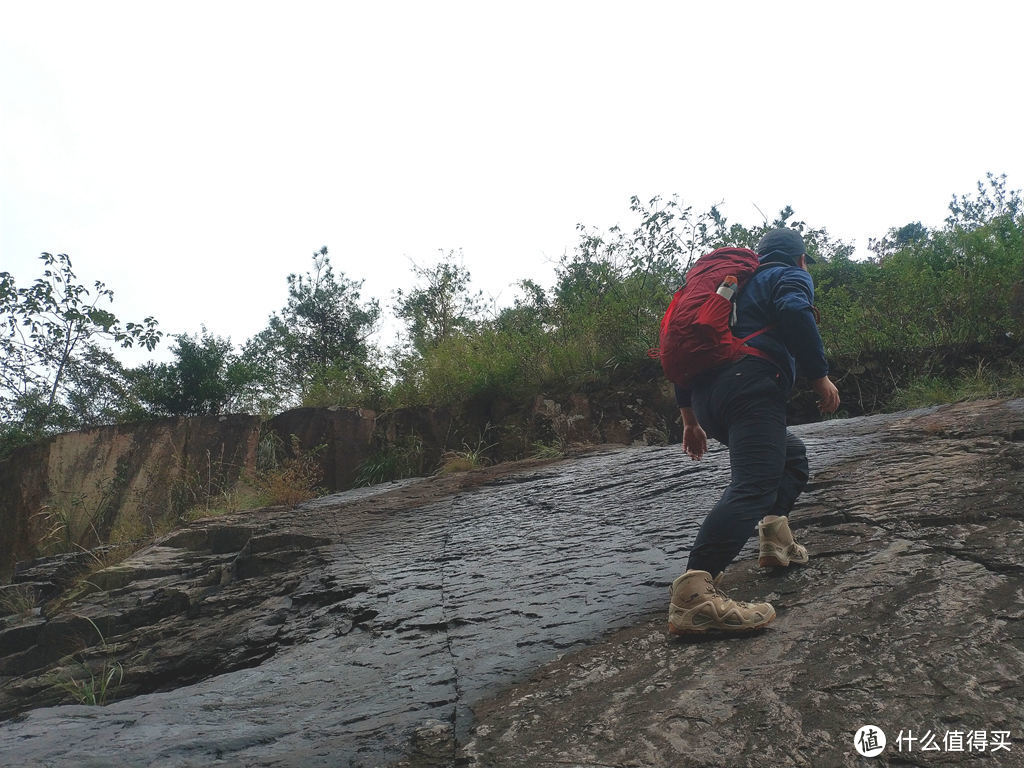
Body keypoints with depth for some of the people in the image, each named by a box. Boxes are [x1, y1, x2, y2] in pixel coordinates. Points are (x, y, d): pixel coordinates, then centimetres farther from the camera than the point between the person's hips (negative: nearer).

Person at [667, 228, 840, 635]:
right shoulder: (791, 277, 15)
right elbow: (795, 313, -11)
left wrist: (690, 419, 32)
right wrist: (820, 376, -6)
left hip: (705, 396, 8)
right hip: (752, 390, -8)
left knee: (791, 454, 29)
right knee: (753, 486, -22)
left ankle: (776, 541, 13)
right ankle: (693, 594, -40)